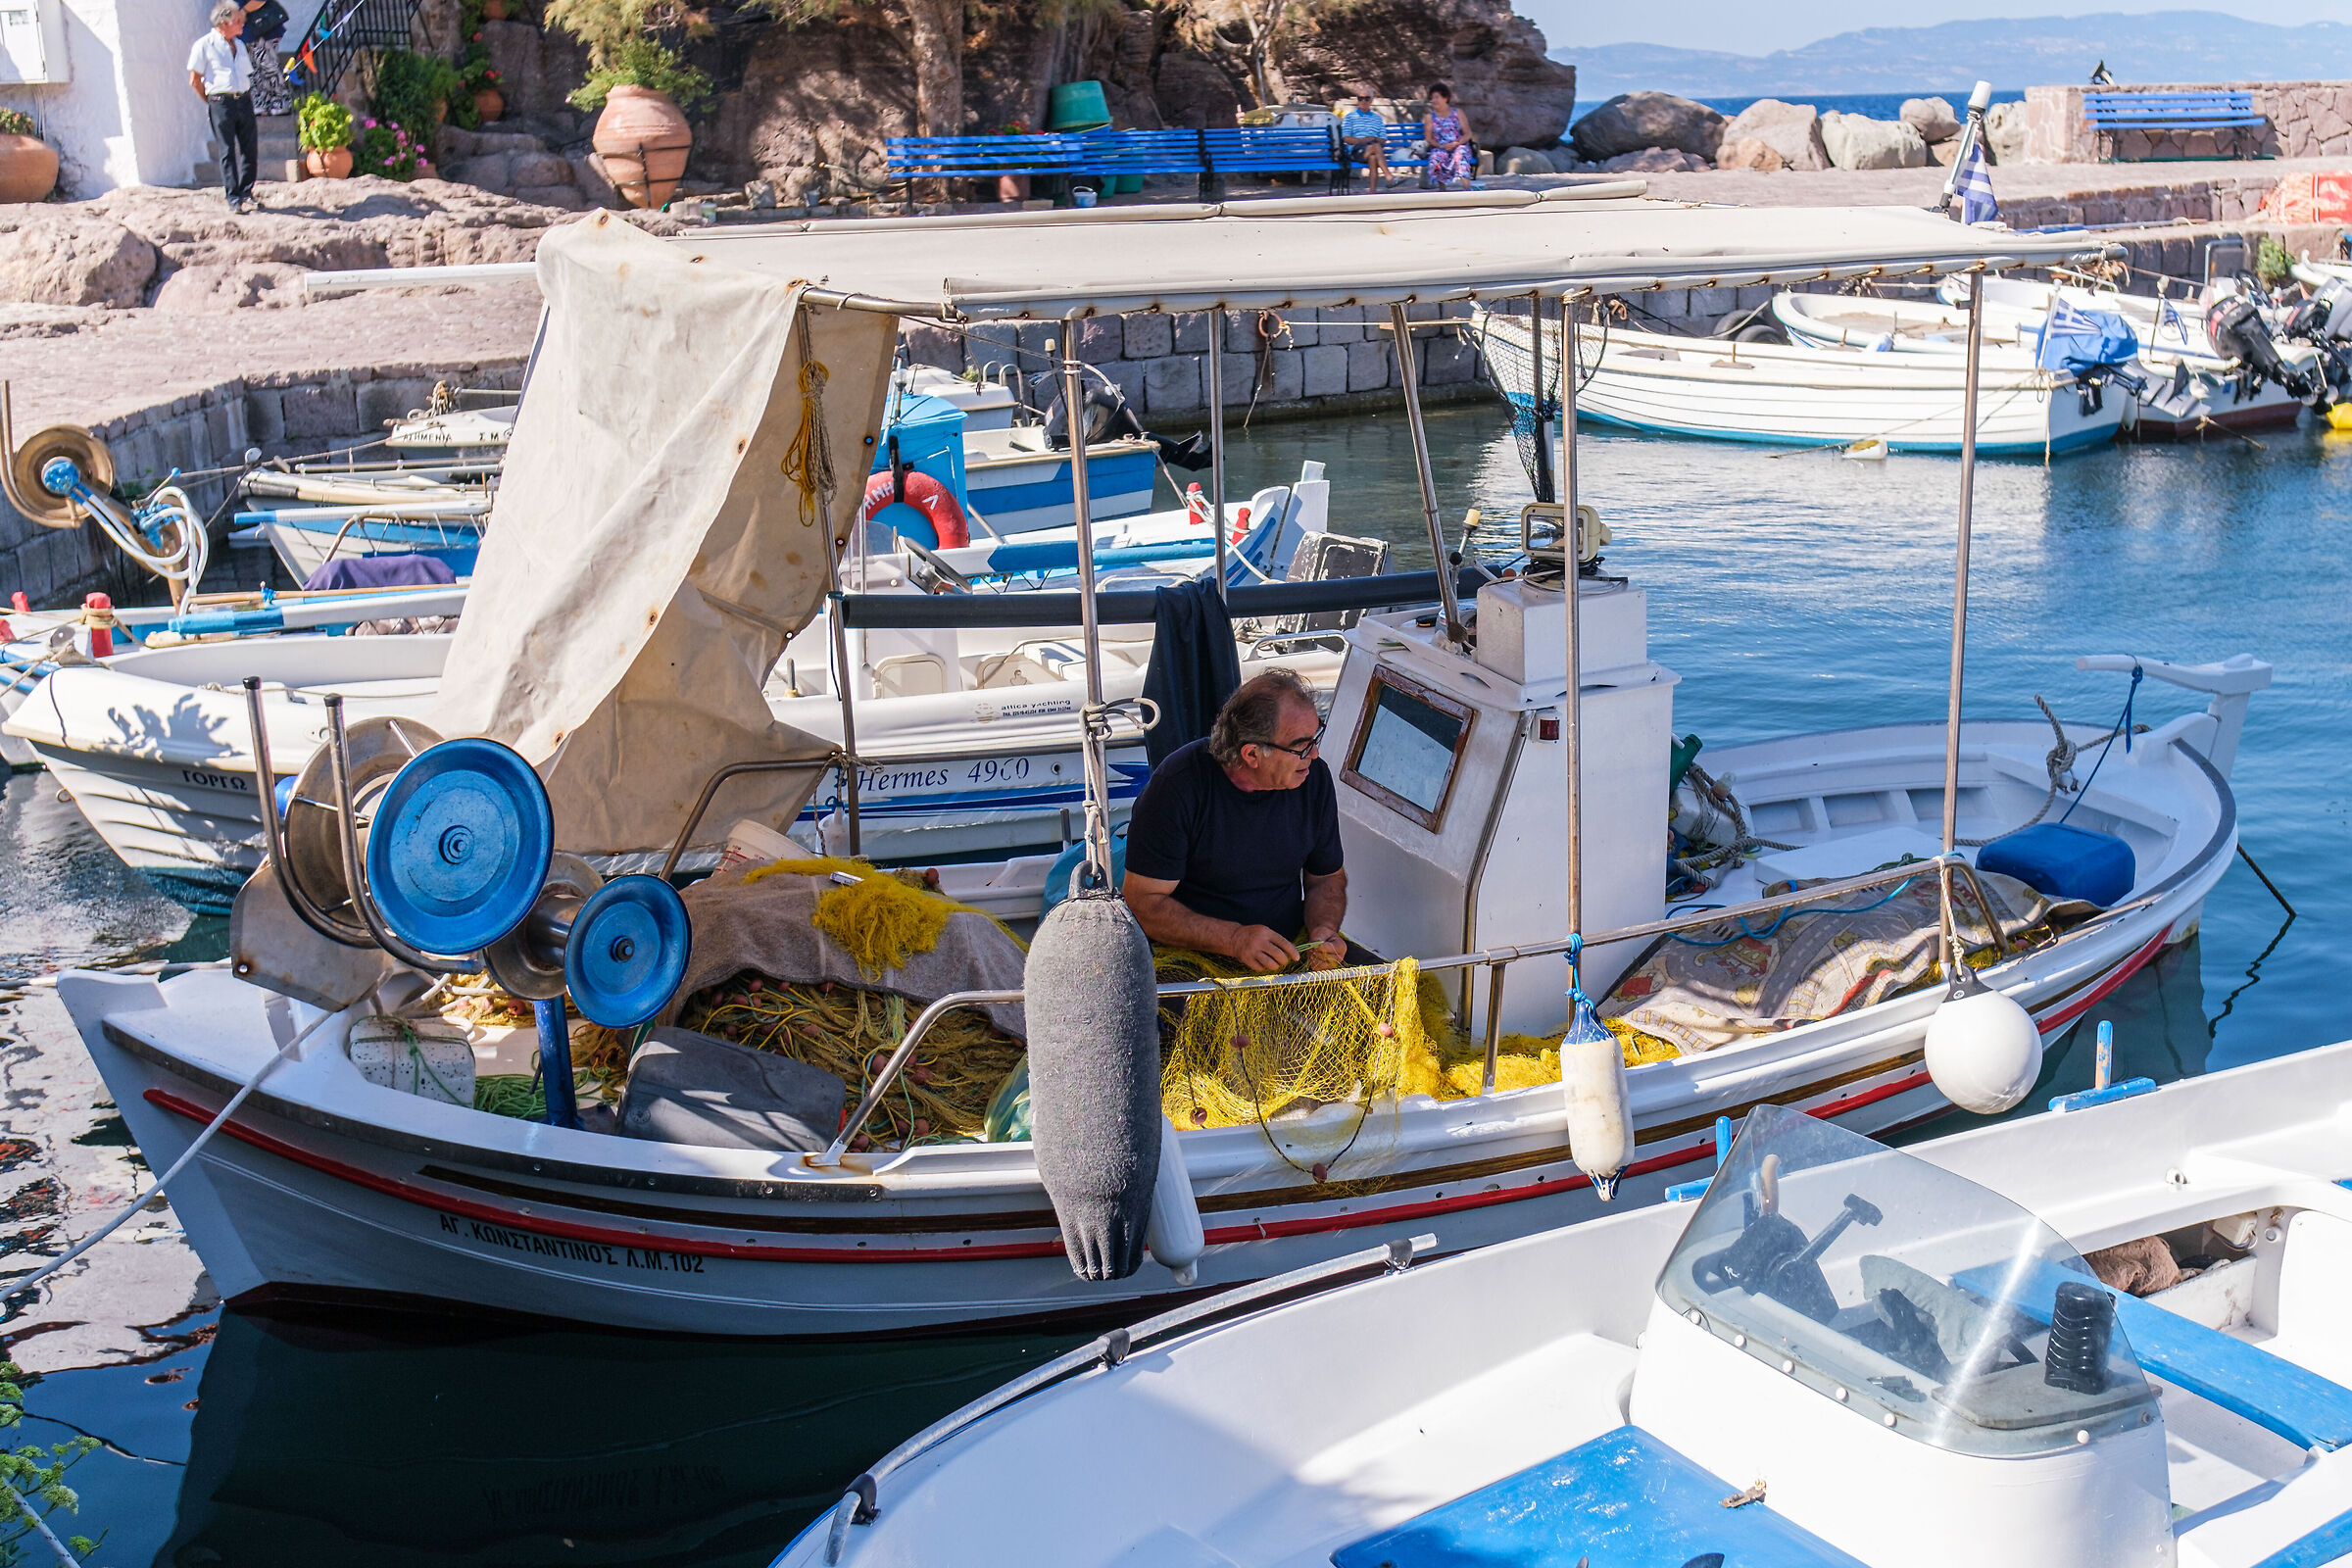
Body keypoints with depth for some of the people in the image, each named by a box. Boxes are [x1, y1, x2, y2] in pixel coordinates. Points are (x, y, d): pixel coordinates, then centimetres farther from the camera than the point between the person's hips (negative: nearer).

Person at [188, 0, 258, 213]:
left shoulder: (239, 45, 17)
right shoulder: (205, 45, -2)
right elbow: (195, 80, -1)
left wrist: (245, 97, 12)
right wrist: (212, 102, 2)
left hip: (244, 101, 5)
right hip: (221, 103, -5)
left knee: (250, 151, 3)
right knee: (228, 152, -4)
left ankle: (246, 194, 15)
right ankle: (234, 199, -3)